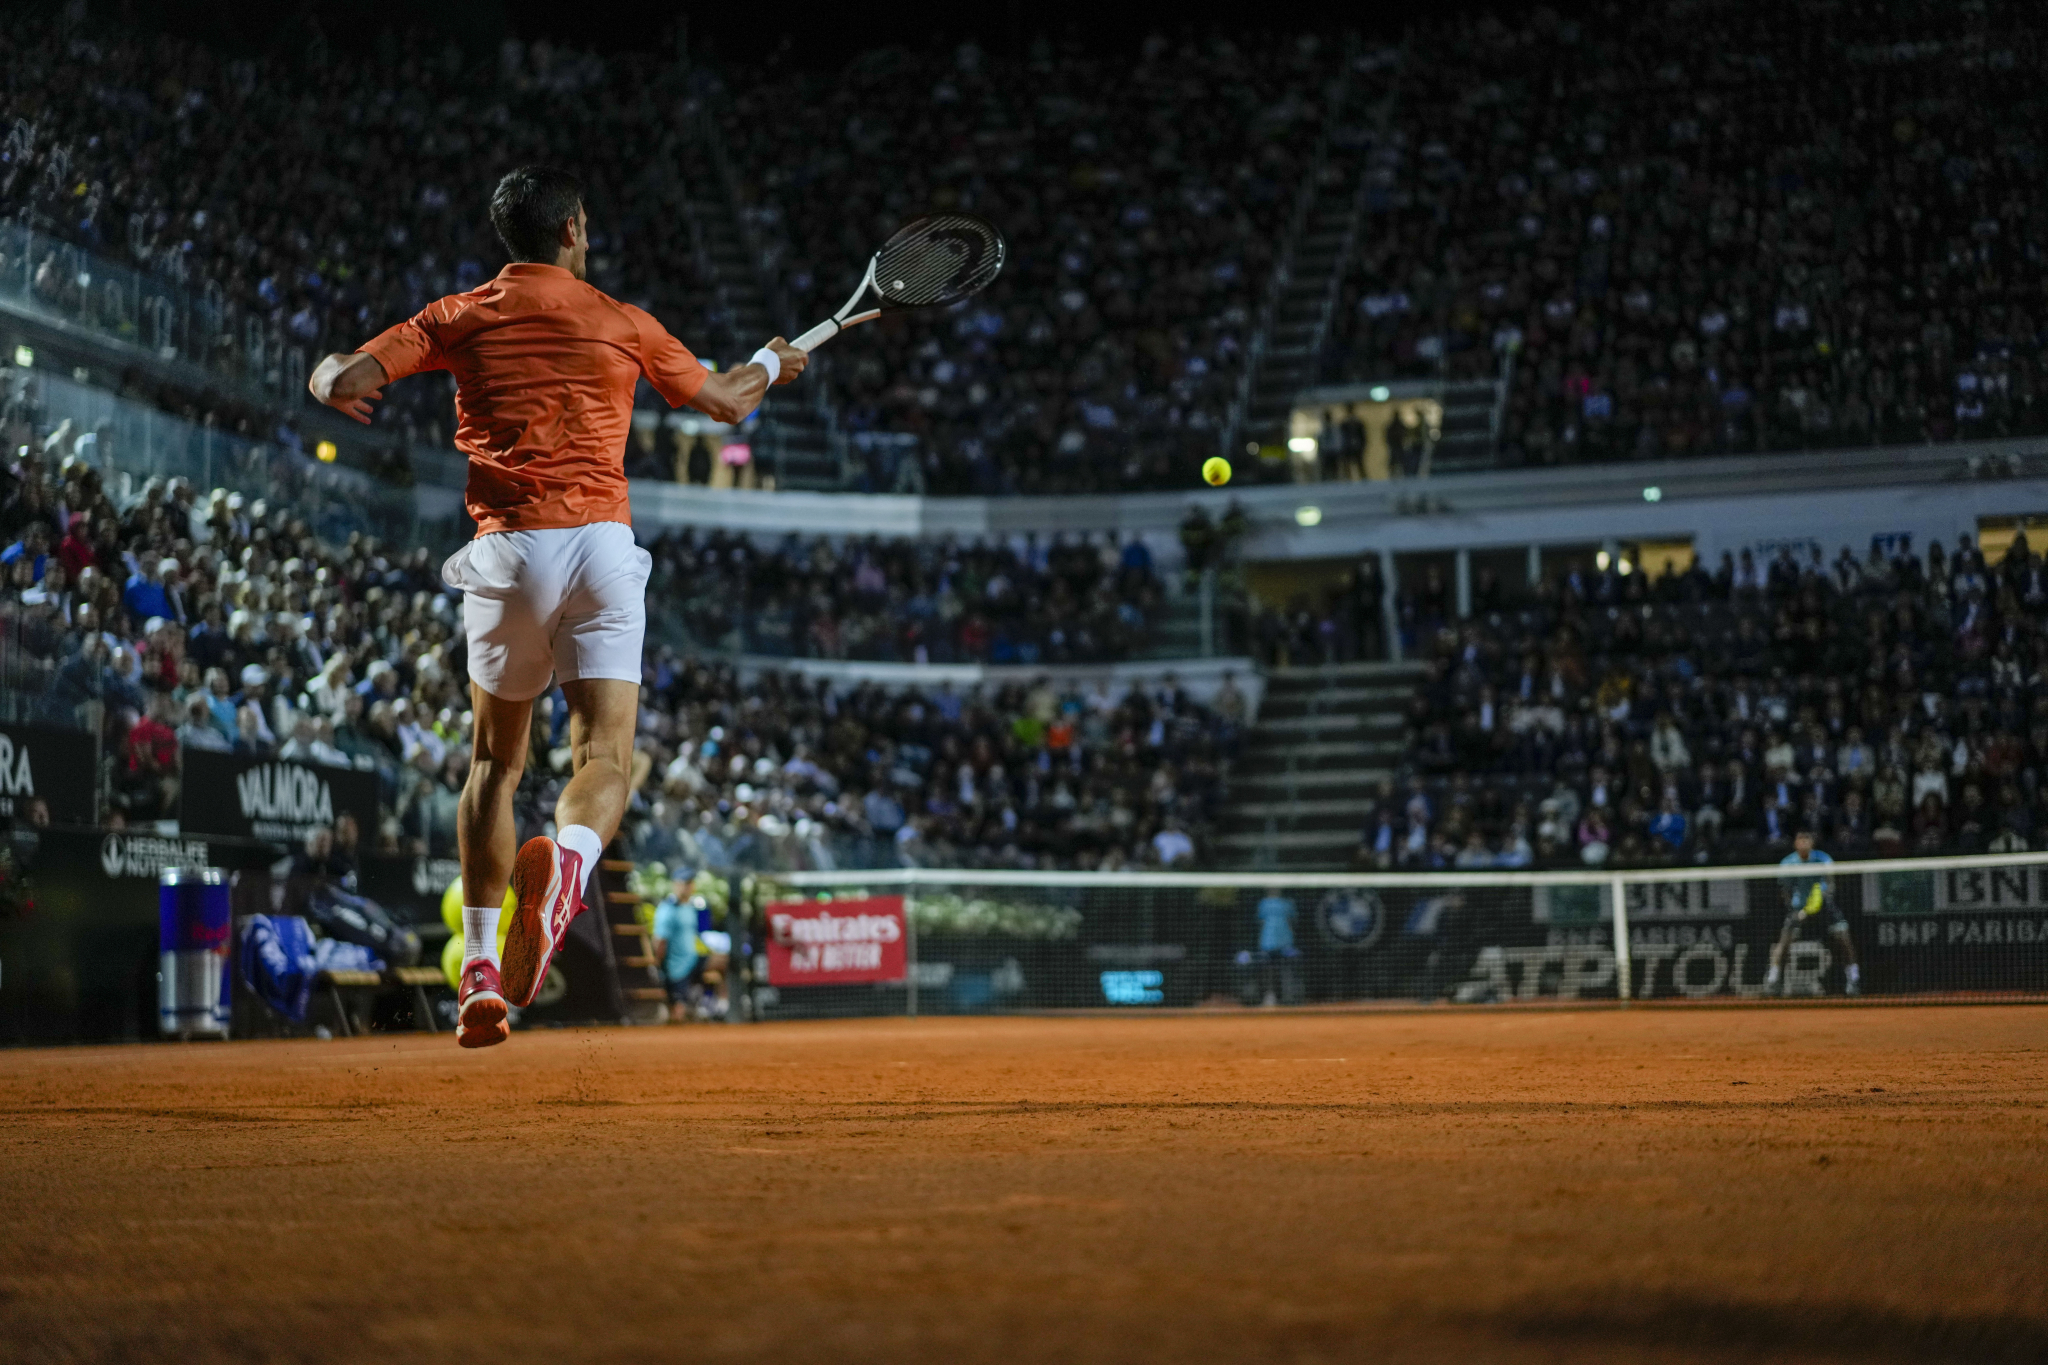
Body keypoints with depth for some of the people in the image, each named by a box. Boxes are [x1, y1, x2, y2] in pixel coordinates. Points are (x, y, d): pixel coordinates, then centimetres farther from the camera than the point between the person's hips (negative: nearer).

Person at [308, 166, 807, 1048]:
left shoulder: (460, 319, 9)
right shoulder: (622, 325, 9)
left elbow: (341, 376, -1)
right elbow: (726, 404, 22)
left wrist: (335, 380, 21)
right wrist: (772, 363, 41)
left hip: (506, 549, 1)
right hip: (602, 545, -1)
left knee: (495, 761, 16)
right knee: (604, 758, -5)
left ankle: (480, 972, 13)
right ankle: (566, 861, -41)